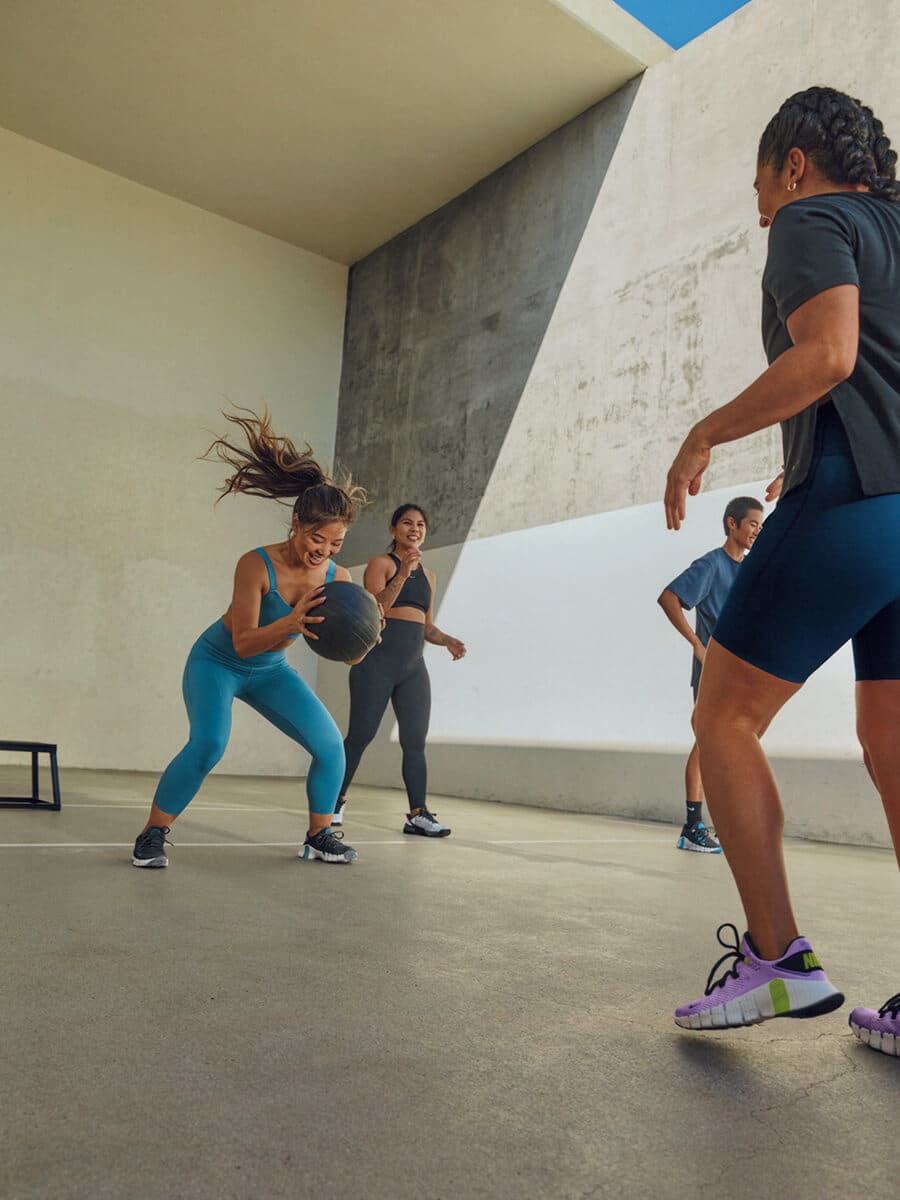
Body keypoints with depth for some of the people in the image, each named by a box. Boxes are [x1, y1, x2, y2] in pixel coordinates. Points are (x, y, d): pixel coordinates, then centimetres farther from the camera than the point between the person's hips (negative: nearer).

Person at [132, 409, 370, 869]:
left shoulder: (338, 578, -17)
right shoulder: (256, 565, -31)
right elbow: (243, 642, -32)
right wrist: (290, 622, -49)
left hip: (270, 671, 5)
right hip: (217, 662, -4)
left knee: (330, 745, -7)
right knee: (208, 743, -27)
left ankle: (319, 836, 12)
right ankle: (151, 836, -6)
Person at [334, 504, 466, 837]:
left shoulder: (428, 575, 19)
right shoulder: (380, 563, 1)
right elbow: (375, 607, -15)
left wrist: (448, 641, 5)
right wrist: (403, 573, -24)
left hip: (413, 666, 6)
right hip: (377, 662, -5)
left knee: (415, 741, 0)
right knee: (360, 735, -2)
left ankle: (418, 814, 2)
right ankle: (335, 802, 15)